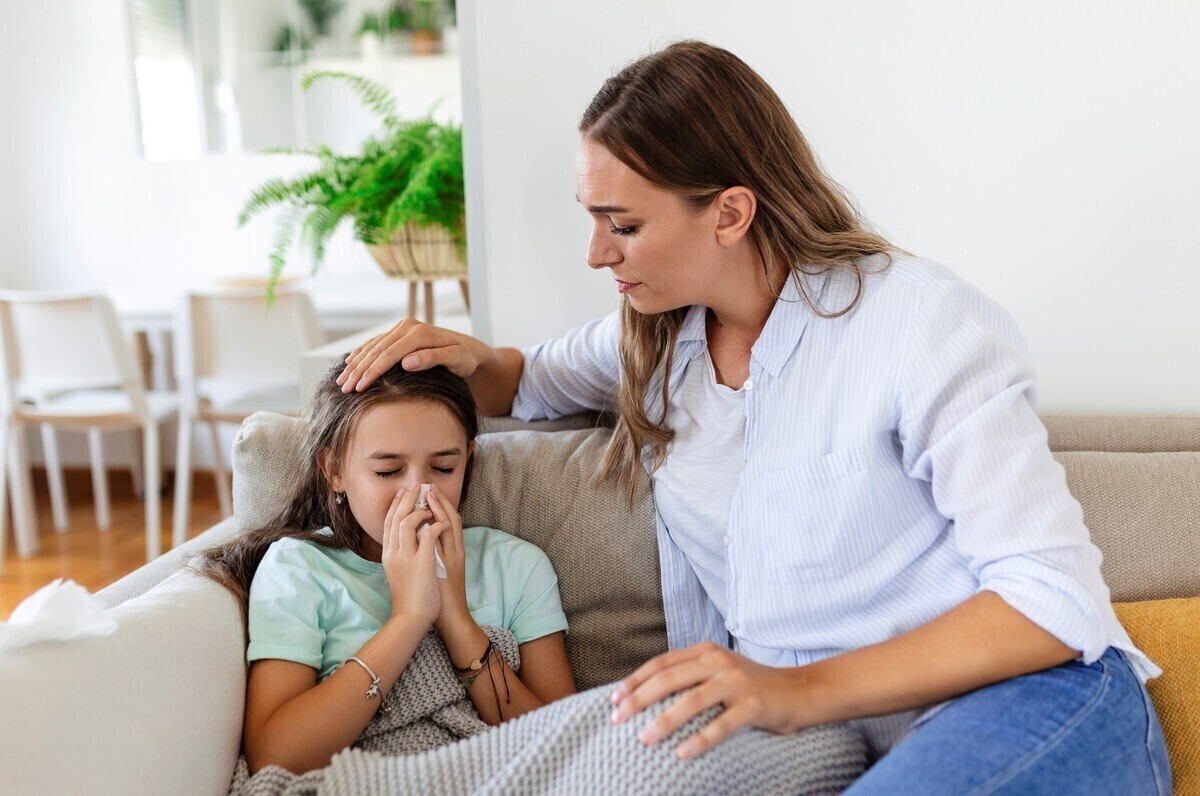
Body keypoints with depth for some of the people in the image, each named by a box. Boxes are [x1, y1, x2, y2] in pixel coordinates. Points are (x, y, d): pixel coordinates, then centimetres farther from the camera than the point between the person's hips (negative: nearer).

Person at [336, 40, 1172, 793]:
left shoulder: (921, 324, -13)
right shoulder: (654, 338, 8)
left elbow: (1055, 596, -16)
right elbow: (531, 382, 28)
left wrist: (803, 689, -26)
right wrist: (467, 357, 4)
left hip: (1034, 703, -3)